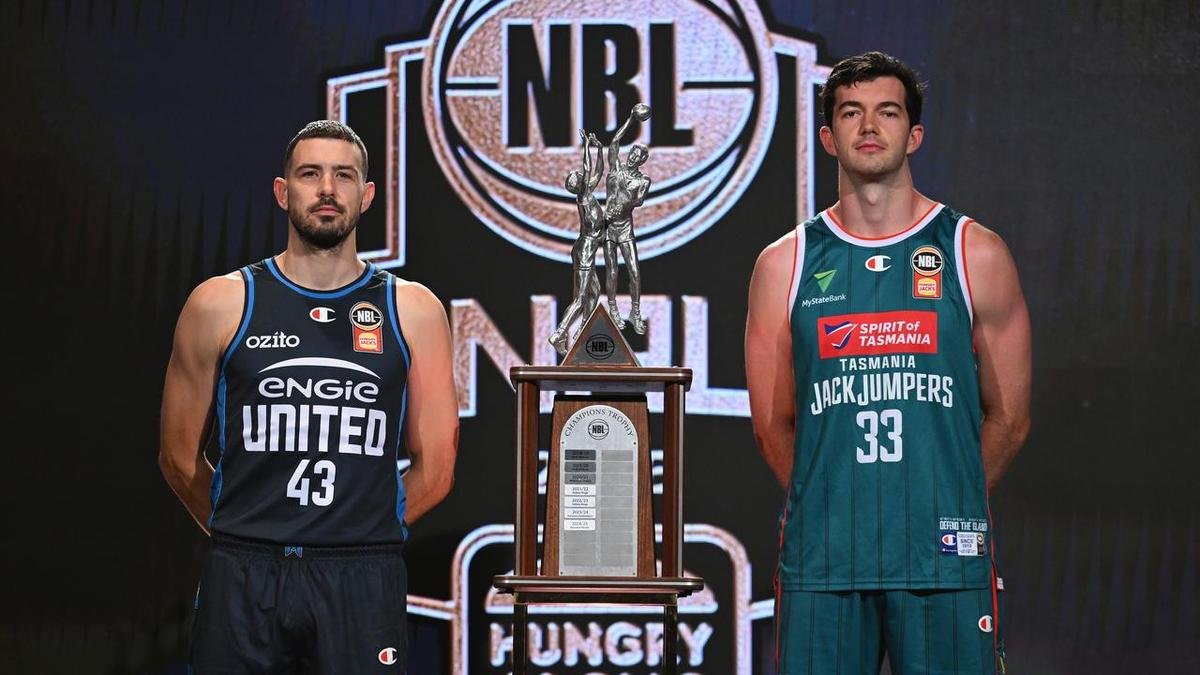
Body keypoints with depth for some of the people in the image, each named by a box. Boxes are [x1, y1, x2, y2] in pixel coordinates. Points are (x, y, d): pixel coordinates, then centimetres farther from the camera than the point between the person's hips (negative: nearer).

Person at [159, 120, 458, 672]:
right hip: (242, 583, 0)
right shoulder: (220, 305, 4)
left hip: (362, 584, 0)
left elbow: (434, 471, 8)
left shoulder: (413, 311, 6)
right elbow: (180, 458, 9)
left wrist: (356, 532, 8)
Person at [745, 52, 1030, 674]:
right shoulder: (784, 264, 8)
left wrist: (945, 507, 9)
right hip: (820, 559, 1)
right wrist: (838, 506, 8)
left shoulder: (976, 255, 5)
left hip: (944, 559, -1)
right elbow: (773, 424, 12)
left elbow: (1008, 418, 9)